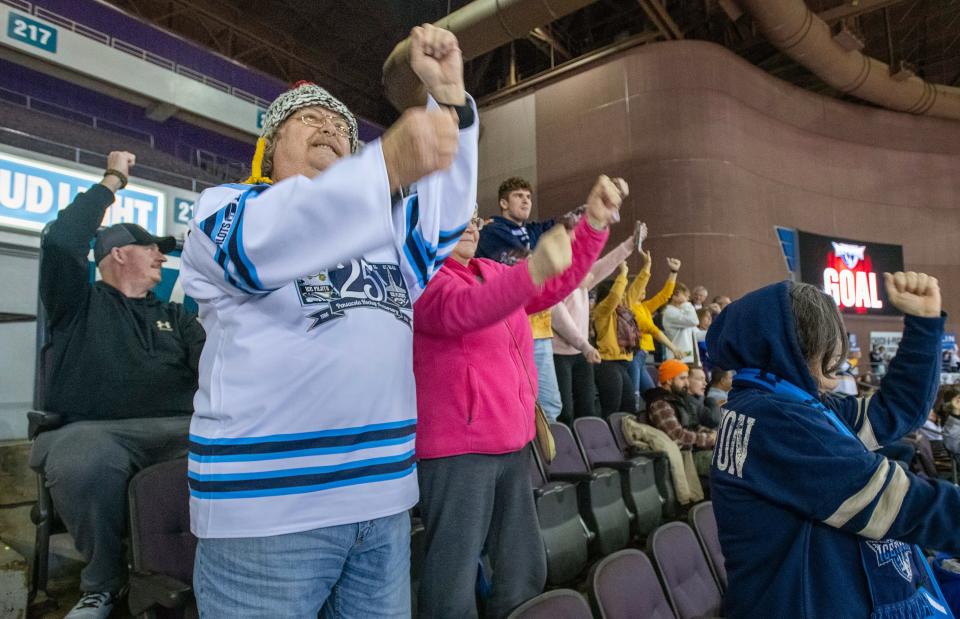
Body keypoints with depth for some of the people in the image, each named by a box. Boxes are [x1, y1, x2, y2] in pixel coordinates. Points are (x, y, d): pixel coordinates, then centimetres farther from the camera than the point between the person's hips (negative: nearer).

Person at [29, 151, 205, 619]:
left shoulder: (175, 316, 25)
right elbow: (62, 240, -4)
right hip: (97, 429, -2)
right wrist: (112, 181, 6)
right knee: (81, 468, -38)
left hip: (178, 427, 2)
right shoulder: (80, 305, 15)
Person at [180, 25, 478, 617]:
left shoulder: (382, 223, 21)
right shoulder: (225, 205, 4)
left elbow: (445, 218, 5)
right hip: (267, 502, -4)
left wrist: (449, 94, -4)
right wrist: (388, 165, -35)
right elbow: (263, 242, -19)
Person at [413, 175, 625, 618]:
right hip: (457, 449, -8)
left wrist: (594, 220, -1)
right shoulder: (424, 280, -10)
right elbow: (462, 310, -31)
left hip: (512, 445, 8)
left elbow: (558, 284, 12)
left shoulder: (494, 273, 14)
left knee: (526, 574, 18)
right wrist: (533, 270, -47)